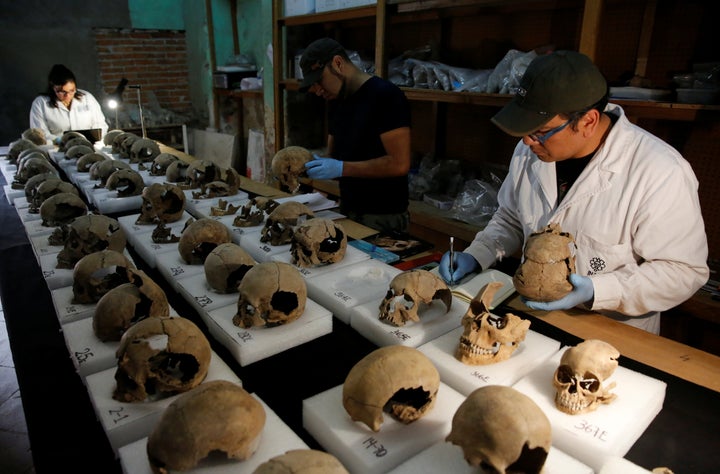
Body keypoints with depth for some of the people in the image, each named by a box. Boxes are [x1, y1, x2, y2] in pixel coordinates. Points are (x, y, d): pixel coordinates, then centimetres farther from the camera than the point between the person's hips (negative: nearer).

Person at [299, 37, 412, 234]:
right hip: (347, 211, 7)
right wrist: (311, 163, -6)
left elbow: (399, 163, -21)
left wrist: (341, 169, -23)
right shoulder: (336, 102, 9)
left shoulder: (385, 95, -15)